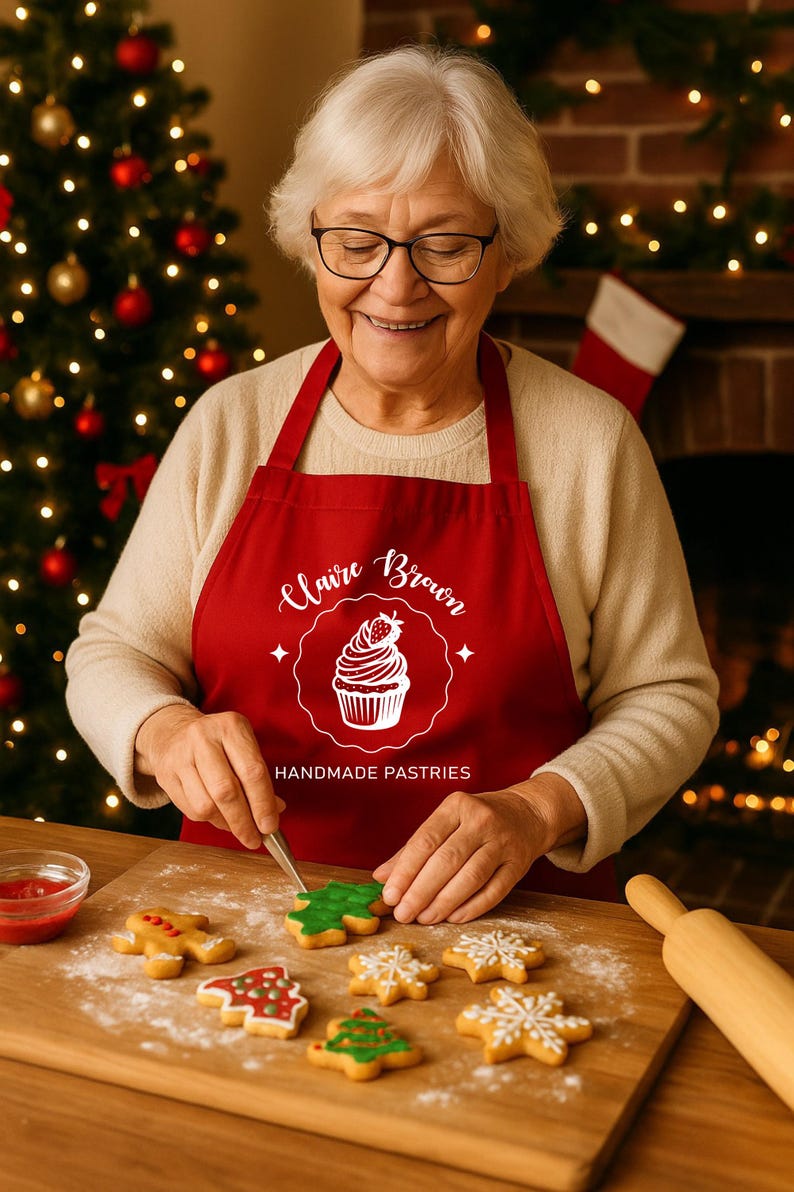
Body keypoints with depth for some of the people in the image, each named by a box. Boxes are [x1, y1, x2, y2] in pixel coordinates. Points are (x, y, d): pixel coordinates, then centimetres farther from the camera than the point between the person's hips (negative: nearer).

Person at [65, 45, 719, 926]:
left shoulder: (592, 443, -1)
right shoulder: (228, 424, 4)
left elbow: (667, 697, 4)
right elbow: (113, 653, 10)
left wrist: (541, 809, -13)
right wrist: (165, 730, -12)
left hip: (510, 915, -1)